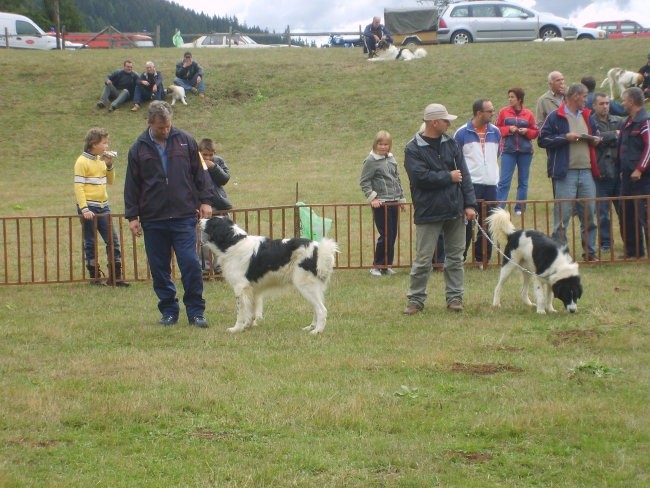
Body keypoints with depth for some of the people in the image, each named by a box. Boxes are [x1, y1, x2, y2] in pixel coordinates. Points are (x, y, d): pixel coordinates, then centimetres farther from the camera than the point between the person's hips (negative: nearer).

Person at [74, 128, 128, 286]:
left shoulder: (101, 160, 13)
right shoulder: (82, 162, -8)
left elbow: (110, 181, 20)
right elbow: (78, 187, -13)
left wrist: (109, 165, 3)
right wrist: (84, 209, -20)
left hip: (103, 207, 7)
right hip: (89, 208, -7)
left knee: (113, 240, 3)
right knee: (90, 243, 2)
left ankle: (115, 276, 7)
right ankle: (94, 276, 8)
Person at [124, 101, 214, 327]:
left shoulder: (185, 141, 4)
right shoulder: (139, 149, 6)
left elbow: (199, 173, 9)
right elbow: (131, 185, 8)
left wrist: (205, 201, 2)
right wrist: (132, 216, 4)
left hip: (184, 217, -1)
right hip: (153, 220, 2)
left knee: (190, 264, -9)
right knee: (159, 268, 5)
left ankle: (196, 311, 0)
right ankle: (168, 311, 15)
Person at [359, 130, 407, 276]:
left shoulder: (391, 158, 12)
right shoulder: (371, 161, -7)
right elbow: (364, 182, -7)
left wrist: (401, 198, 19)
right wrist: (372, 198, -14)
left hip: (393, 202, 6)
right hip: (380, 203, -6)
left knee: (392, 235, 7)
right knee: (385, 235, -9)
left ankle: (387, 265, 15)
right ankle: (377, 266, 0)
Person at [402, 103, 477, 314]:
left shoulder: (451, 144, 7)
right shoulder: (413, 149, -7)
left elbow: (464, 175, 5)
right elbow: (421, 177, -20)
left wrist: (469, 204, -2)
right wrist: (449, 177, -10)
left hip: (455, 211, 5)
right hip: (428, 213, -5)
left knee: (455, 257, 8)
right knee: (423, 259, -1)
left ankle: (454, 297, 16)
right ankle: (415, 299, 9)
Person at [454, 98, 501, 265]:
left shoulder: (495, 132, 8)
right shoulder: (462, 133, -4)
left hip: (490, 184, 4)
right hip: (470, 184, -4)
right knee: (466, 223, -2)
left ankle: (482, 258, 16)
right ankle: (460, 257, 5)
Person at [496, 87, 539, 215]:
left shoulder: (528, 114, 4)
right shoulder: (503, 112, 3)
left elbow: (536, 132, 8)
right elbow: (497, 129, 5)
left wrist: (526, 131, -11)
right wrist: (508, 129, -11)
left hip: (525, 151, 2)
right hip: (508, 150, -2)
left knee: (523, 181, 8)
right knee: (504, 181, -7)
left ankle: (520, 208, 15)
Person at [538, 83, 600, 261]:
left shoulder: (587, 116, 19)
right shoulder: (555, 117, -2)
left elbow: (595, 134, 33)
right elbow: (542, 140, -7)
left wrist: (595, 140, 9)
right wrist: (565, 138, -14)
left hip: (586, 172, 6)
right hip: (565, 173, -6)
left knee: (589, 215, 7)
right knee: (562, 215, -4)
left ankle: (589, 252, 16)